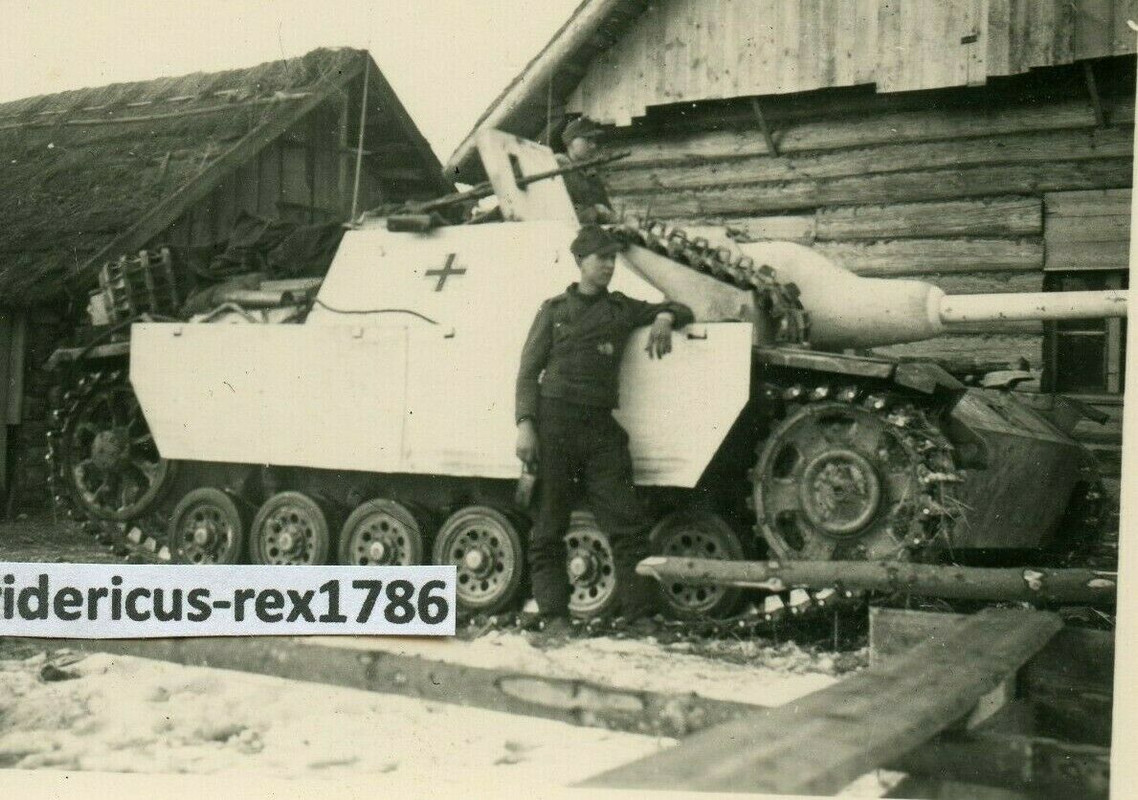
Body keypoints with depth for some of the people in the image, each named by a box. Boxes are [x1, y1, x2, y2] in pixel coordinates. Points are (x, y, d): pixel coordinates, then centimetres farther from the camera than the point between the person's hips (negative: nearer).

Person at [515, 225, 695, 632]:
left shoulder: (622, 309, 17)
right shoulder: (555, 309, 11)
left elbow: (681, 311, 27)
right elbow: (528, 371, 6)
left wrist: (664, 317, 2)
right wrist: (525, 424, -7)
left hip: (600, 428, 2)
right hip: (553, 423, -2)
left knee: (627, 524, -4)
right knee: (548, 529, 0)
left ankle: (640, 614, 0)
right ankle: (554, 615, 6)